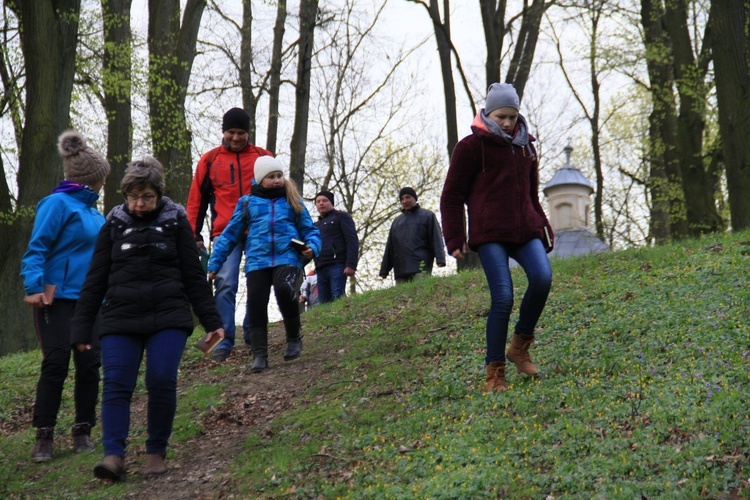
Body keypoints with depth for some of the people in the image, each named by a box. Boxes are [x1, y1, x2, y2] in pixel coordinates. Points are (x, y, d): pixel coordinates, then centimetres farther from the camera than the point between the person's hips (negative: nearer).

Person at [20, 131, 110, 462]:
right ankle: (44, 436, 3)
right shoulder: (58, 203, -8)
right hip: (58, 298, -7)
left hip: (90, 299, 7)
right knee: (56, 364, -6)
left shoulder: (92, 210, 15)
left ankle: (83, 431, 16)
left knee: (89, 364, 5)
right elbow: (37, 248, -14)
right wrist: (34, 287, -24)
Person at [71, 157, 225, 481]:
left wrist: (211, 321, 5)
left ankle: (157, 452, 4)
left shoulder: (175, 222, 6)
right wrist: (81, 328, 7)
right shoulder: (114, 225, 10)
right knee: (116, 384, -9)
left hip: (168, 318, -1)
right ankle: (113, 455, -11)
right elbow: (95, 280, 11)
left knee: (162, 382, -10)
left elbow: (194, 276, 9)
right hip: (120, 320, 2)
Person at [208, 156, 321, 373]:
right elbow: (230, 234, 15)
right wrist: (215, 262, 11)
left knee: (285, 290, -27)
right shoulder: (247, 203, 15)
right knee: (255, 305, -6)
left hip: (287, 257, -2)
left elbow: (310, 229, 16)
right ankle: (259, 355, 3)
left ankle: (294, 338, -4)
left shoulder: (292, 201, 15)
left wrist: (312, 246, -6)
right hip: (257, 261, 2)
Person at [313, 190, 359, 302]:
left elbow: (352, 241, -3)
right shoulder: (316, 225, 29)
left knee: (338, 300, -17)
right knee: (324, 304, -2)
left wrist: (351, 265, -15)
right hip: (320, 269, 6)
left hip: (337, 266, -6)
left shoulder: (341, 217, 10)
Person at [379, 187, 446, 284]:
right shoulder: (396, 221, 25)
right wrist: (384, 269, 15)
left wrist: (440, 259, -11)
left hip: (421, 265, -4)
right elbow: (390, 247, 22)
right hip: (401, 268, 4)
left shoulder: (427, 215, 12)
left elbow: (436, 239, 2)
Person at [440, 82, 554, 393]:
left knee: (542, 277, -22)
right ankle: (494, 373, -3)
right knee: (502, 298, -15)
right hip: (489, 233, -5)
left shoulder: (525, 146, 20)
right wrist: (455, 239, -4)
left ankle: (520, 347, -1)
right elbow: (452, 196, 2)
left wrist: (543, 228, 21)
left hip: (525, 230, 5)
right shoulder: (471, 146, 2)